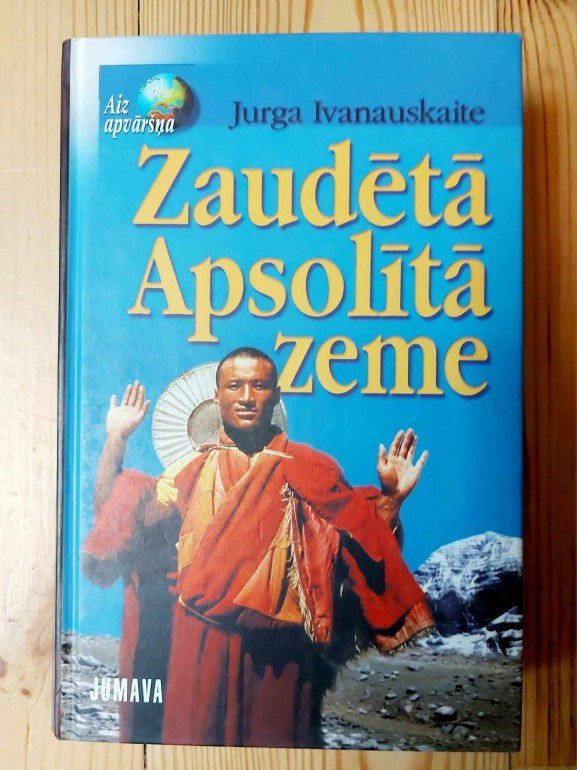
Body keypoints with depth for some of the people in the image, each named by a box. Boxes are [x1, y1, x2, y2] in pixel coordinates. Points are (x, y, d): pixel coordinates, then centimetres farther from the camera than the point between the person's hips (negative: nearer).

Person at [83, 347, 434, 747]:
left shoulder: (311, 469, -1)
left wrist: (391, 498, -17)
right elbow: (114, 512, 4)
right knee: (198, 736, 13)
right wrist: (117, 438, -3)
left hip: (280, 648, -1)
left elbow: (361, 545, -2)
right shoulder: (195, 469, 4)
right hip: (203, 643, 2)